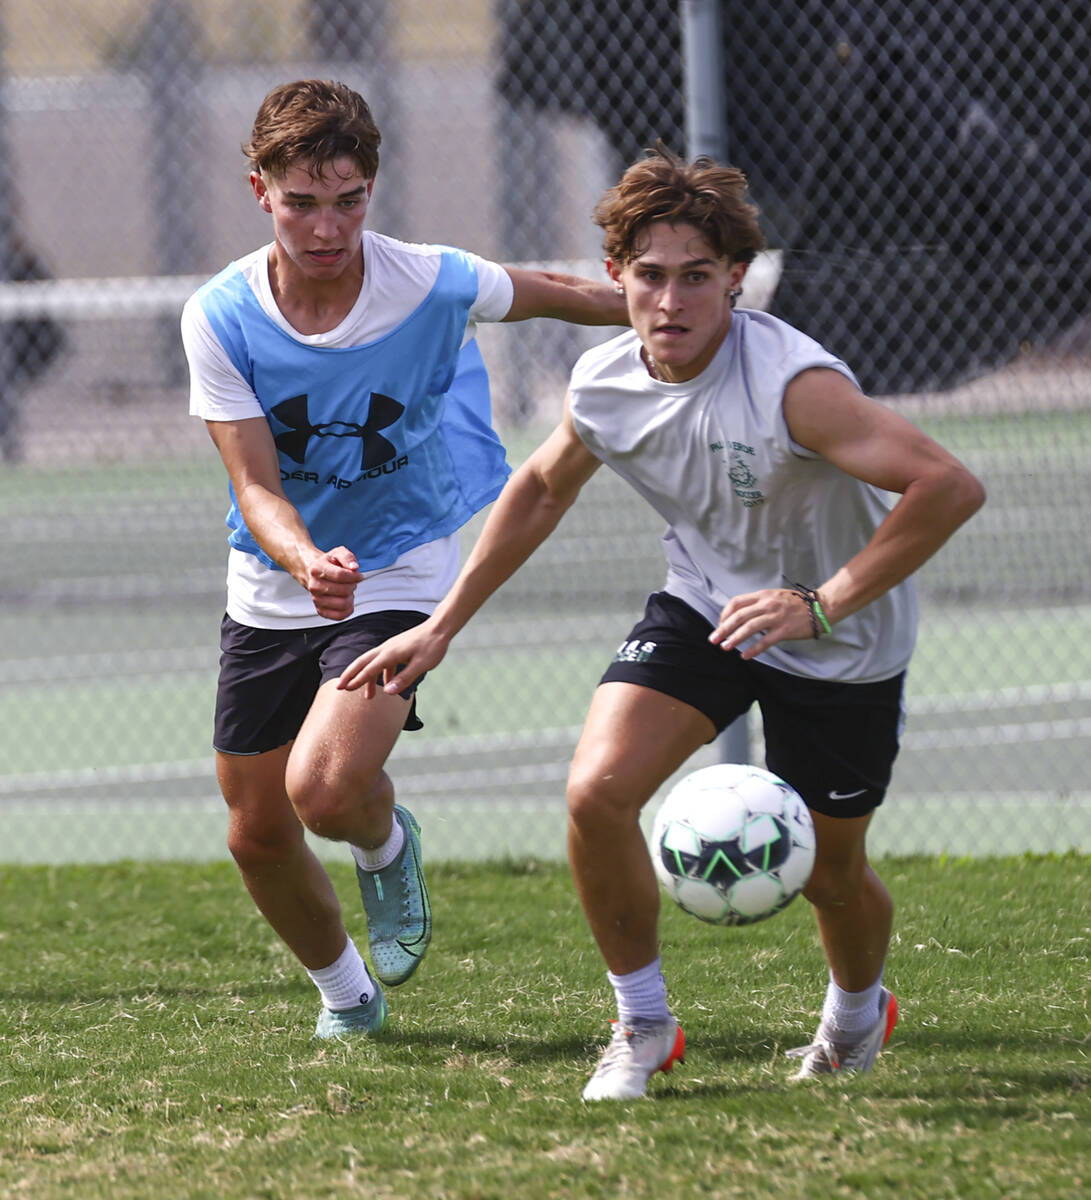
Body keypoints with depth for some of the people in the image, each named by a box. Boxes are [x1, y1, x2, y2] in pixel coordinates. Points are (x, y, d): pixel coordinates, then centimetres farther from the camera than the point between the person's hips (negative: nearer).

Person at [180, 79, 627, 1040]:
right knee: (258, 834, 9)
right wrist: (306, 562, -38)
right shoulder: (220, 319, -16)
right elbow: (256, 484, -18)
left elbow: (552, 295, 4)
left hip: (399, 579, -3)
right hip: (269, 590, 3)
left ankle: (386, 844, 12)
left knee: (327, 789, -26)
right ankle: (346, 995, 38)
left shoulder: (434, 286, -18)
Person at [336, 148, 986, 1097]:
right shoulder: (604, 386, -13)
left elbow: (950, 485, -39)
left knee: (829, 874, 10)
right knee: (596, 792, -19)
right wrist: (440, 629, 11)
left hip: (841, 646, -4)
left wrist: (822, 603, -39)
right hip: (705, 607, 4)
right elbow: (541, 490, 10)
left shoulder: (794, 384, -33)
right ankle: (644, 1026, 3)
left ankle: (858, 1011, 47)